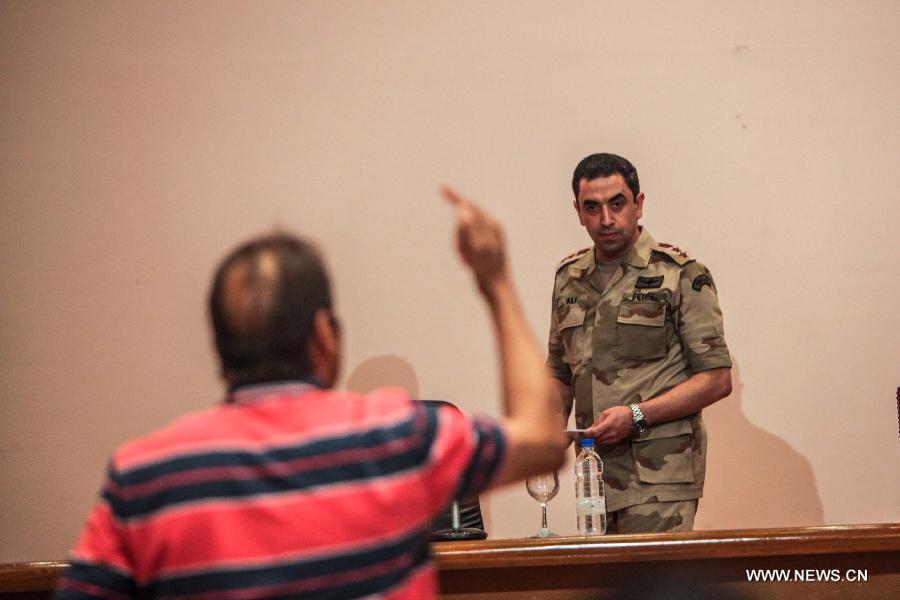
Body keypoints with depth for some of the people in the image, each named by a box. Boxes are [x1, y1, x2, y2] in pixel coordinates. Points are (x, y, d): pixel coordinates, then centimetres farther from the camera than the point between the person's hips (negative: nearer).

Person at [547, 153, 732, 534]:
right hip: (595, 472, 5)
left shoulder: (679, 275, -2)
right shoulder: (569, 277, 14)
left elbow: (716, 379, -6)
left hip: (659, 479, -5)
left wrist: (635, 416, -15)